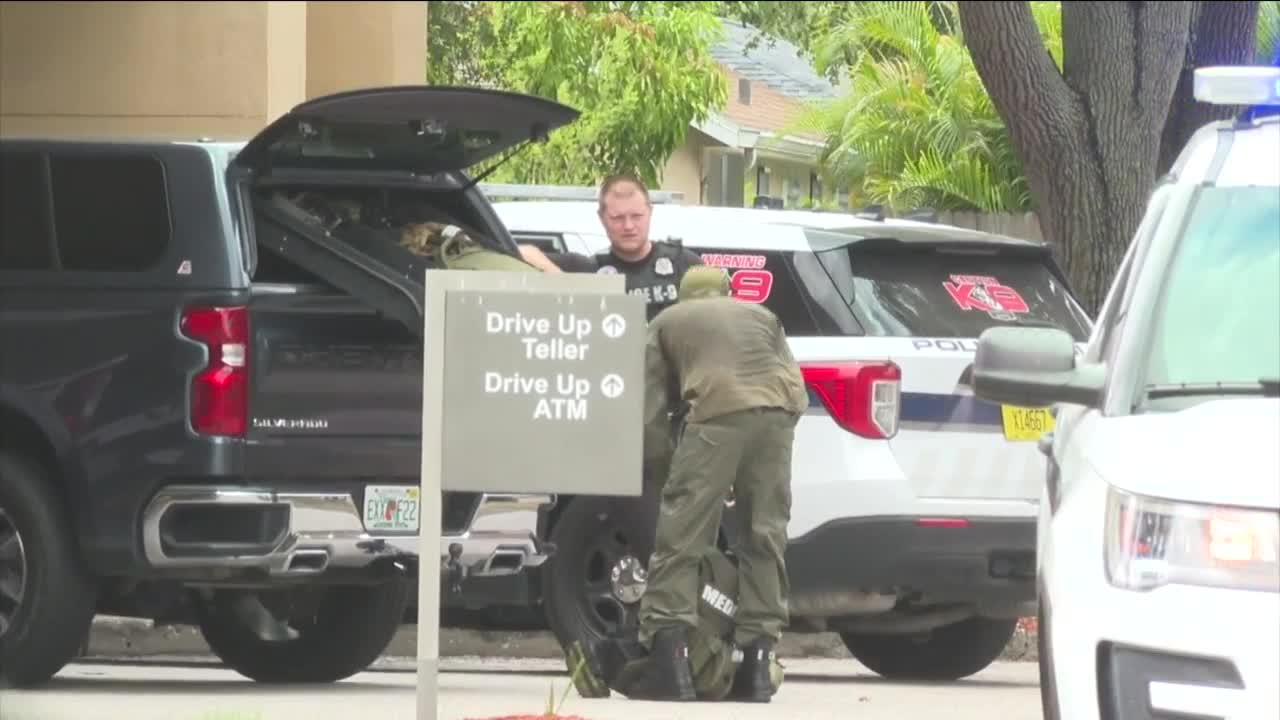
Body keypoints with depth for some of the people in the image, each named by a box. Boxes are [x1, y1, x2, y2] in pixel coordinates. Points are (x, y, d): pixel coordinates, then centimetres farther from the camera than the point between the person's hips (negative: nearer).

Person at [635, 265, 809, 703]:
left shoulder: (667, 323, 25)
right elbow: (798, 392, 25)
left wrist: (668, 469, 24)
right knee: (765, 539, 12)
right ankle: (757, 667, 11)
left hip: (717, 414, -4)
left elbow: (651, 417, 16)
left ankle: (669, 654, -11)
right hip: (778, 413, 4)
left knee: (680, 540, 0)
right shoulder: (761, 316, 34)